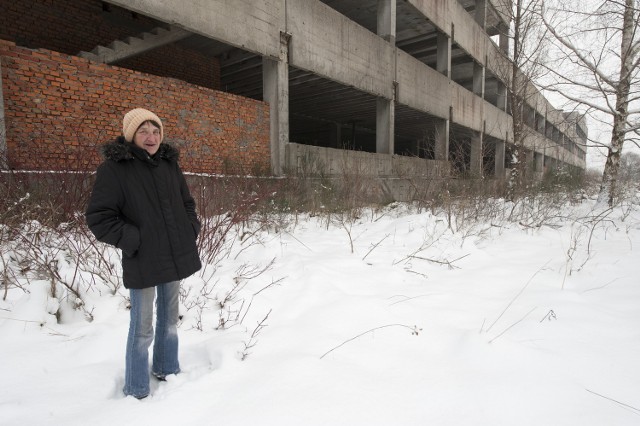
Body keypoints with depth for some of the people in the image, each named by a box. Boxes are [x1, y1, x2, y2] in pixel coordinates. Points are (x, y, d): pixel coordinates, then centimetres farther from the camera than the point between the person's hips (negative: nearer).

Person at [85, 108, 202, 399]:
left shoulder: (169, 163, 8)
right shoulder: (113, 168, -9)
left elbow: (187, 203, 18)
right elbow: (98, 217, -11)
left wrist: (191, 229, 4)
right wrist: (133, 241, -15)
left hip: (176, 256, 6)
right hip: (142, 263, -5)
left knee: (169, 318, 19)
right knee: (142, 327, 2)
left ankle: (167, 369, 39)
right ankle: (137, 391, 21)